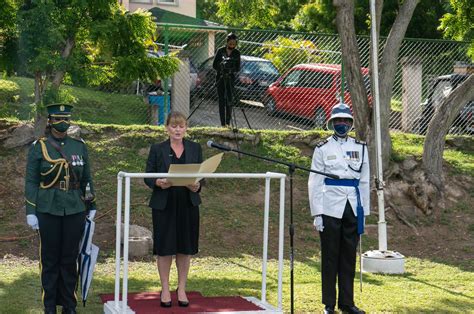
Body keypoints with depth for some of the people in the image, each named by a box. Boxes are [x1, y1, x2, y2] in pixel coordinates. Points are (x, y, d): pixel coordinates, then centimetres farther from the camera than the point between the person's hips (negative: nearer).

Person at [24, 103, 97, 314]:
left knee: (70, 259, 6)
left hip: (75, 210, 2)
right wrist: (30, 212, -7)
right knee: (49, 259, 4)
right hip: (48, 210, -2)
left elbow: (87, 180, 13)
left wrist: (91, 207, 10)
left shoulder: (79, 146, 8)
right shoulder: (38, 147, -1)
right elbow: (31, 182, -2)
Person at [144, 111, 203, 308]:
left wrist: (197, 186, -14)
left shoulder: (195, 149, 8)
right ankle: (165, 289, 13)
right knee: (164, 247, 1)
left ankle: (182, 288, 17)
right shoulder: (157, 149, 1)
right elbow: (148, 176, 0)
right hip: (164, 205, -2)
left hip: (188, 204, 2)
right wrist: (158, 183, -20)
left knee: (185, 247, 6)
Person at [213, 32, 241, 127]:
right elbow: (214, 65, 0)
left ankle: (228, 123, -1)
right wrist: (221, 67, -19)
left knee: (229, 101, -4)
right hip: (220, 78, -1)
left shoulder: (237, 53, 2)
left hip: (230, 79, 1)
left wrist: (232, 69, -20)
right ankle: (223, 124, -5)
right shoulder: (220, 51, -1)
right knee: (222, 101, -4)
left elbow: (238, 68, 1)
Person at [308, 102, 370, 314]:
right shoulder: (322, 149, 1)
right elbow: (315, 183, -1)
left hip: (353, 208, 3)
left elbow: (364, 181, 12)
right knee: (330, 256, 1)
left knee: (349, 256, 7)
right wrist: (317, 213, -7)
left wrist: (364, 212, 8)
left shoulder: (360, 148, 10)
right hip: (330, 208, -3)